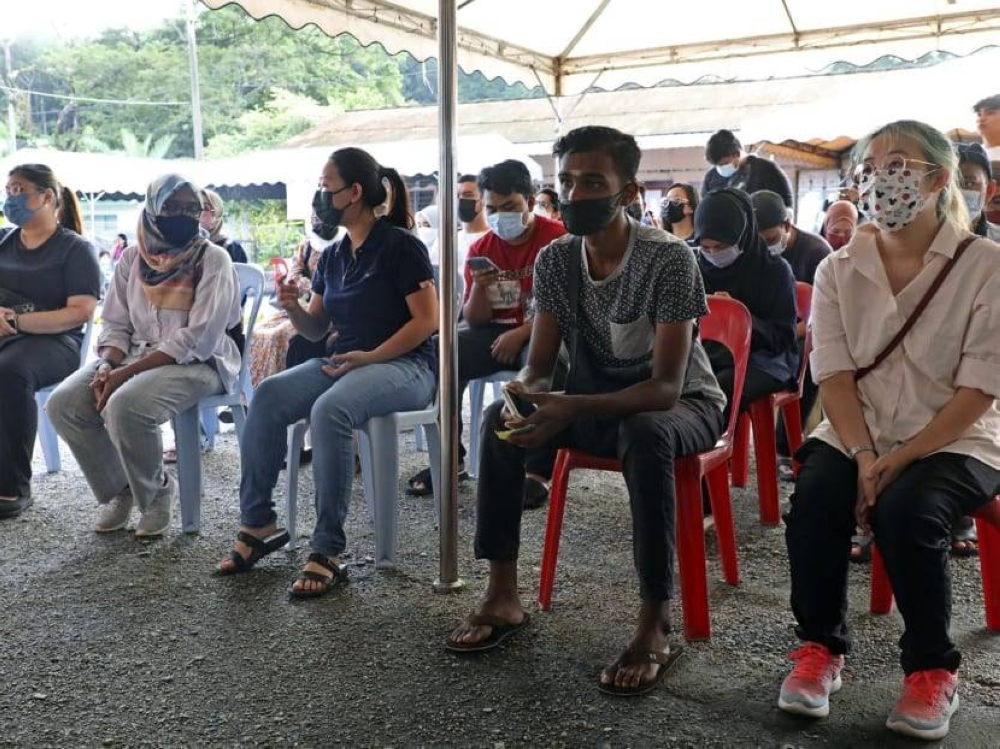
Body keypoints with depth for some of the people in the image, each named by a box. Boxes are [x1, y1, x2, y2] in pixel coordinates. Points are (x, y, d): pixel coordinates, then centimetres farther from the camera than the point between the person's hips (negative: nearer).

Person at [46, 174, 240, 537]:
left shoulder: (213, 259, -10)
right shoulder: (132, 258, 7)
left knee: (124, 406, -32)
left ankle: (156, 493, -3)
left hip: (197, 363, -6)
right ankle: (118, 490, 8)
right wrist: (107, 365, -14)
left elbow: (198, 339, -18)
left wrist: (126, 373, -22)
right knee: (63, 403, -15)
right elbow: (115, 324, 10)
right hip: (136, 356, 6)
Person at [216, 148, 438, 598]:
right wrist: (293, 308, -5)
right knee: (268, 397, -19)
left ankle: (328, 552, -28)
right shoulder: (333, 257, 14)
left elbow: (427, 320, -12)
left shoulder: (400, 245, -7)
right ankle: (256, 525, -11)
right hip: (343, 362, 7)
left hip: (404, 364, -7)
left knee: (329, 409, -35)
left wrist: (371, 357, -19)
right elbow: (316, 329, 18)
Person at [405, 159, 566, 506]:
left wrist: (521, 334, -22)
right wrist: (479, 287, -14)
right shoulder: (481, 249, 8)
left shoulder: (557, 237, -7)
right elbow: (474, 320, 7)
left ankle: (541, 469, -25)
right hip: (496, 333, 5)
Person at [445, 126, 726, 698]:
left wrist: (572, 408, -43)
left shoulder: (670, 259, -24)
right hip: (595, 402, 5)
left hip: (683, 404, -5)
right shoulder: (554, 259, -7)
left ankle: (657, 621, -28)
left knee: (645, 434, -39)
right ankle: (503, 595, -12)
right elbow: (540, 366, -6)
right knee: (501, 417, -18)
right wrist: (524, 397, -31)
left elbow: (665, 387, -29)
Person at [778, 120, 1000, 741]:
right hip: (856, 433, 3)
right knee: (815, 496, -27)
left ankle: (933, 668, -6)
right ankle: (822, 647, -4)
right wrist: (863, 457, -19)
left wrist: (902, 459, -20)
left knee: (907, 509, -31)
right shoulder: (839, 270, 3)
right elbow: (834, 376, -4)